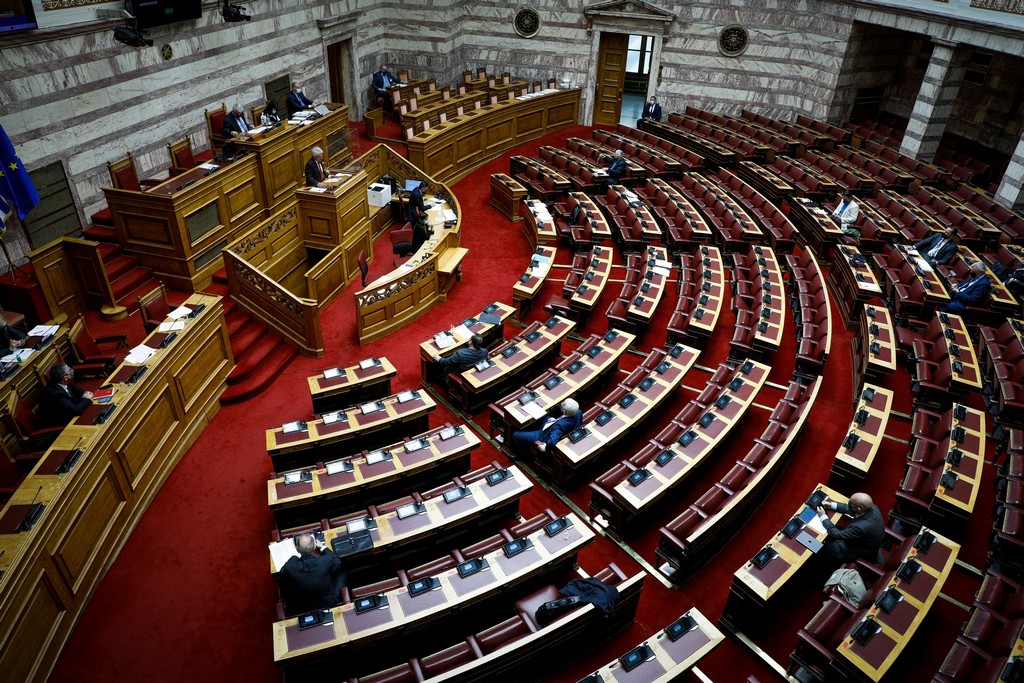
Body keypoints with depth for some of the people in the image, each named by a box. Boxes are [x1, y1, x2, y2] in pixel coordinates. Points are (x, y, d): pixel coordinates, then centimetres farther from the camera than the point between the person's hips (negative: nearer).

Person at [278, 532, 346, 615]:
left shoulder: (289, 568, -28)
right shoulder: (326, 561, -29)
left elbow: (283, 571, -1)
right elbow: (338, 562, -4)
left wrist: (297, 554, 3)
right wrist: (322, 547, 4)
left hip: (299, 610, 1)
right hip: (328, 605, -1)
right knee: (341, 573, 19)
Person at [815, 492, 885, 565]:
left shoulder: (861, 527, -42)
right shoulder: (872, 507, -21)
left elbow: (837, 534, -26)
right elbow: (850, 509, 1)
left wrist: (823, 517, -18)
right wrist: (832, 505, -4)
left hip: (861, 554, -7)